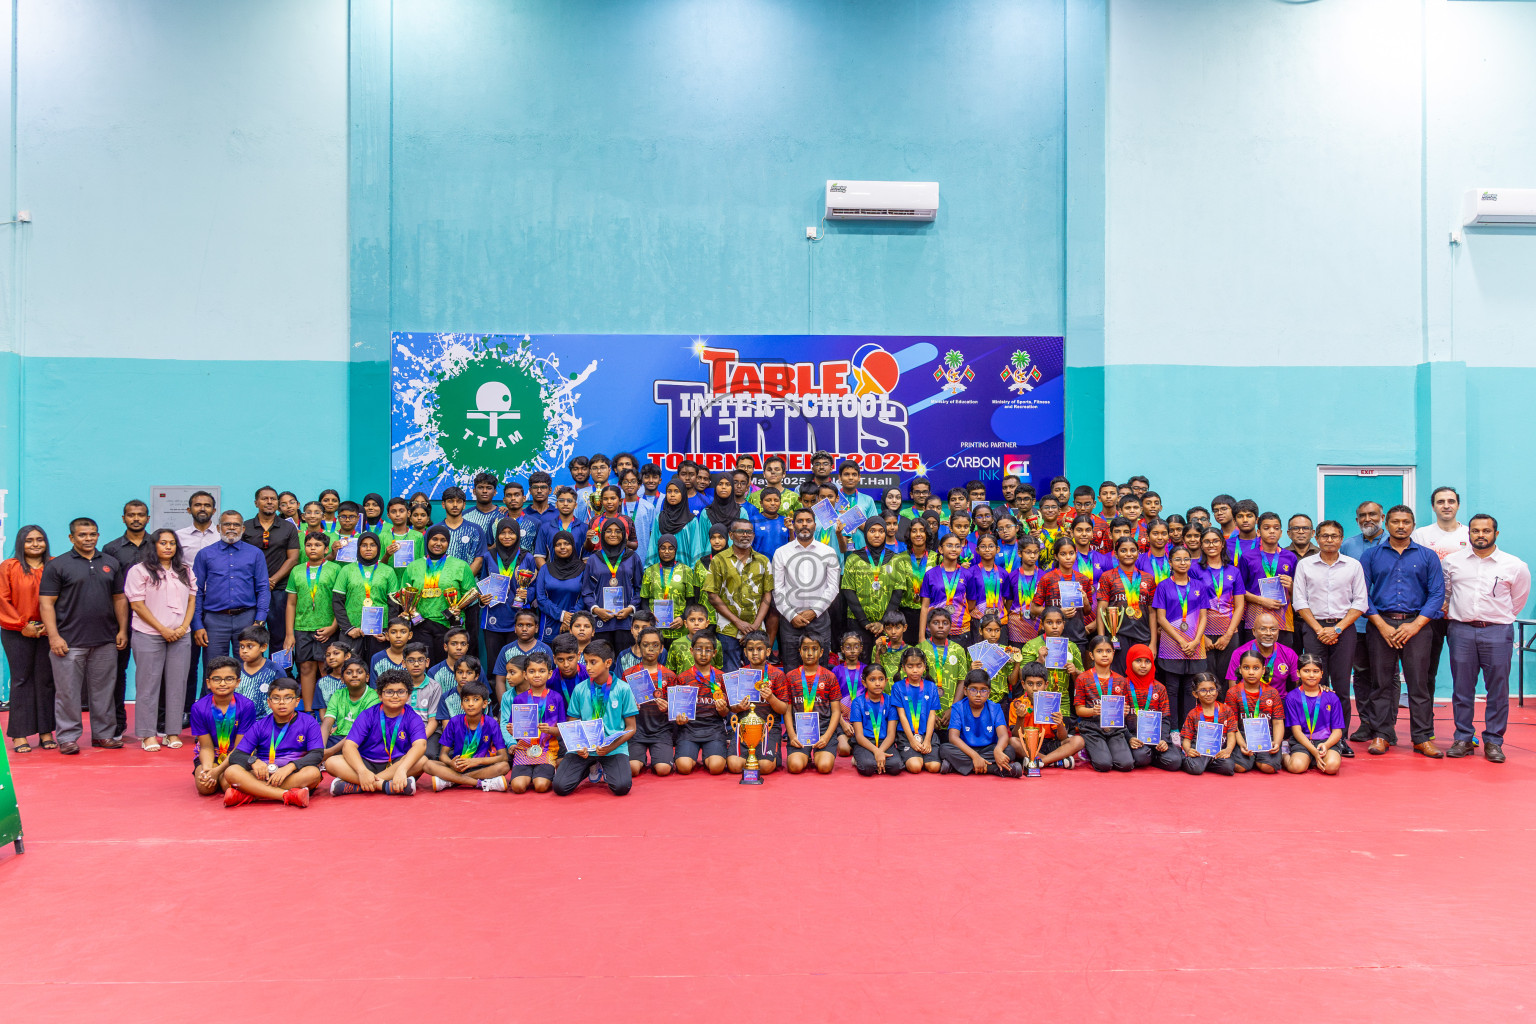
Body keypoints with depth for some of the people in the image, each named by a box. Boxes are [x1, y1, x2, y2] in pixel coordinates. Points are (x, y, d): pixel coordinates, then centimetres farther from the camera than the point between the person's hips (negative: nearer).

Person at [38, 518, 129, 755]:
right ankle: (67, 737, 9)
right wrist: (54, 637, -12)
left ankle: (104, 734, 17)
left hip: (106, 641, 4)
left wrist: (123, 630, 7)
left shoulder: (111, 563, 12)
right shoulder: (57, 565, 0)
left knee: (103, 690, 9)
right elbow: (46, 603, -4)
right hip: (69, 642, -3)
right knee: (68, 691, 0)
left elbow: (119, 599, 15)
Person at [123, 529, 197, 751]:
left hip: (180, 636, 4)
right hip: (149, 636, -4)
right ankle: (148, 735, 5)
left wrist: (184, 627, -4)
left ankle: (172, 733, 9)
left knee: (176, 684, 4)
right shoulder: (140, 571, -1)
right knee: (148, 685, -1)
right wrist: (163, 629, -11)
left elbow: (192, 600, 12)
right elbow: (137, 605, -7)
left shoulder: (186, 571, 13)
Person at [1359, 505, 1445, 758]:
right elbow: (1363, 595, 2)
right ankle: (1381, 735, 9)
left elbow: (1437, 594, 2)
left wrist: (1414, 625, -9)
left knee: (1419, 683, -1)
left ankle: (1423, 737, 7)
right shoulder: (1371, 556, 8)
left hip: (1416, 625, 0)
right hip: (1381, 624, 0)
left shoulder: (1427, 556, 8)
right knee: (1381, 682, 2)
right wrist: (1382, 625, -8)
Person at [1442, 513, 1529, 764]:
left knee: (1498, 690, 1)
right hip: (1461, 630, 1)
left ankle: (1493, 741, 11)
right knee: (1462, 689, 5)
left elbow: (1518, 598, 15)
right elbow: (1442, 592, 20)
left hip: (1497, 632, -1)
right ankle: (1463, 738, 13)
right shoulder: (1451, 562, 6)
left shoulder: (1515, 566, 2)